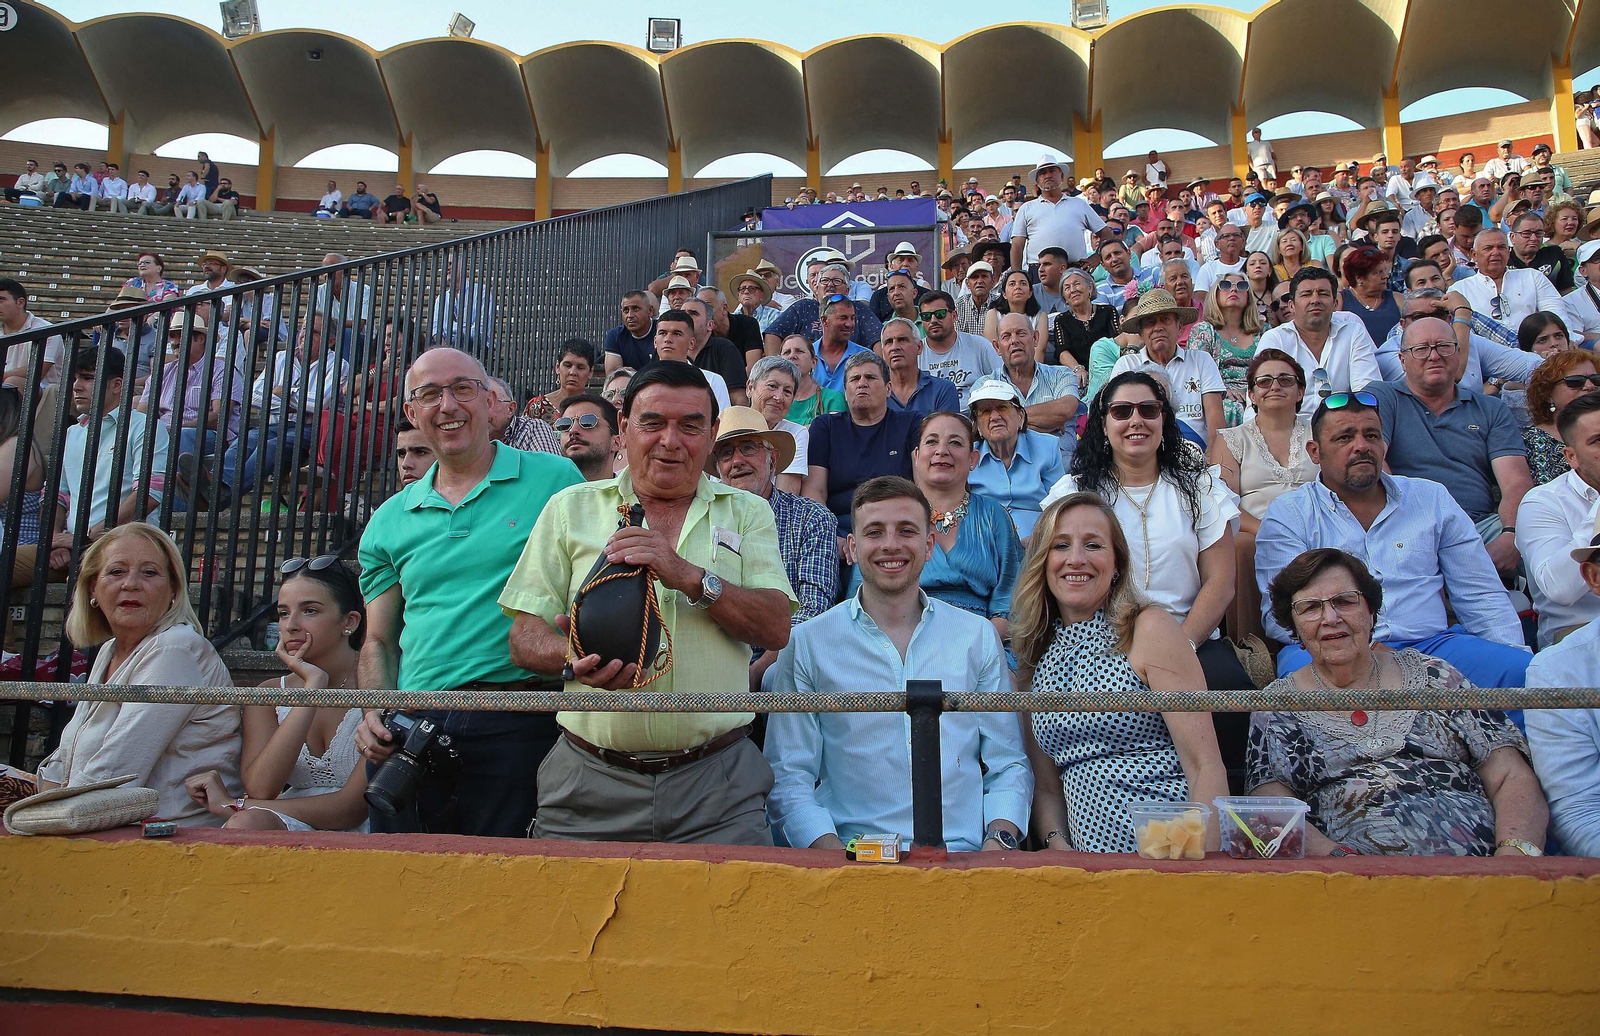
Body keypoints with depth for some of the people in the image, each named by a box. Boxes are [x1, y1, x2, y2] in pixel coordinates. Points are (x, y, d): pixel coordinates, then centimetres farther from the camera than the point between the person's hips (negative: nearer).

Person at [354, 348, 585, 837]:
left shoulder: (554, 479, 2)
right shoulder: (389, 521, 14)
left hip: (517, 725, -3)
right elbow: (379, 640, 19)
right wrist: (374, 714, 1)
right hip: (410, 731, 4)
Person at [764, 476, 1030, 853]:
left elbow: (1009, 765, 13)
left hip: (963, 858, 2)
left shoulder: (978, 637, 11)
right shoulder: (808, 644, 4)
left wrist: (999, 840, -6)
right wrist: (832, 850, -14)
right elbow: (788, 777, 3)